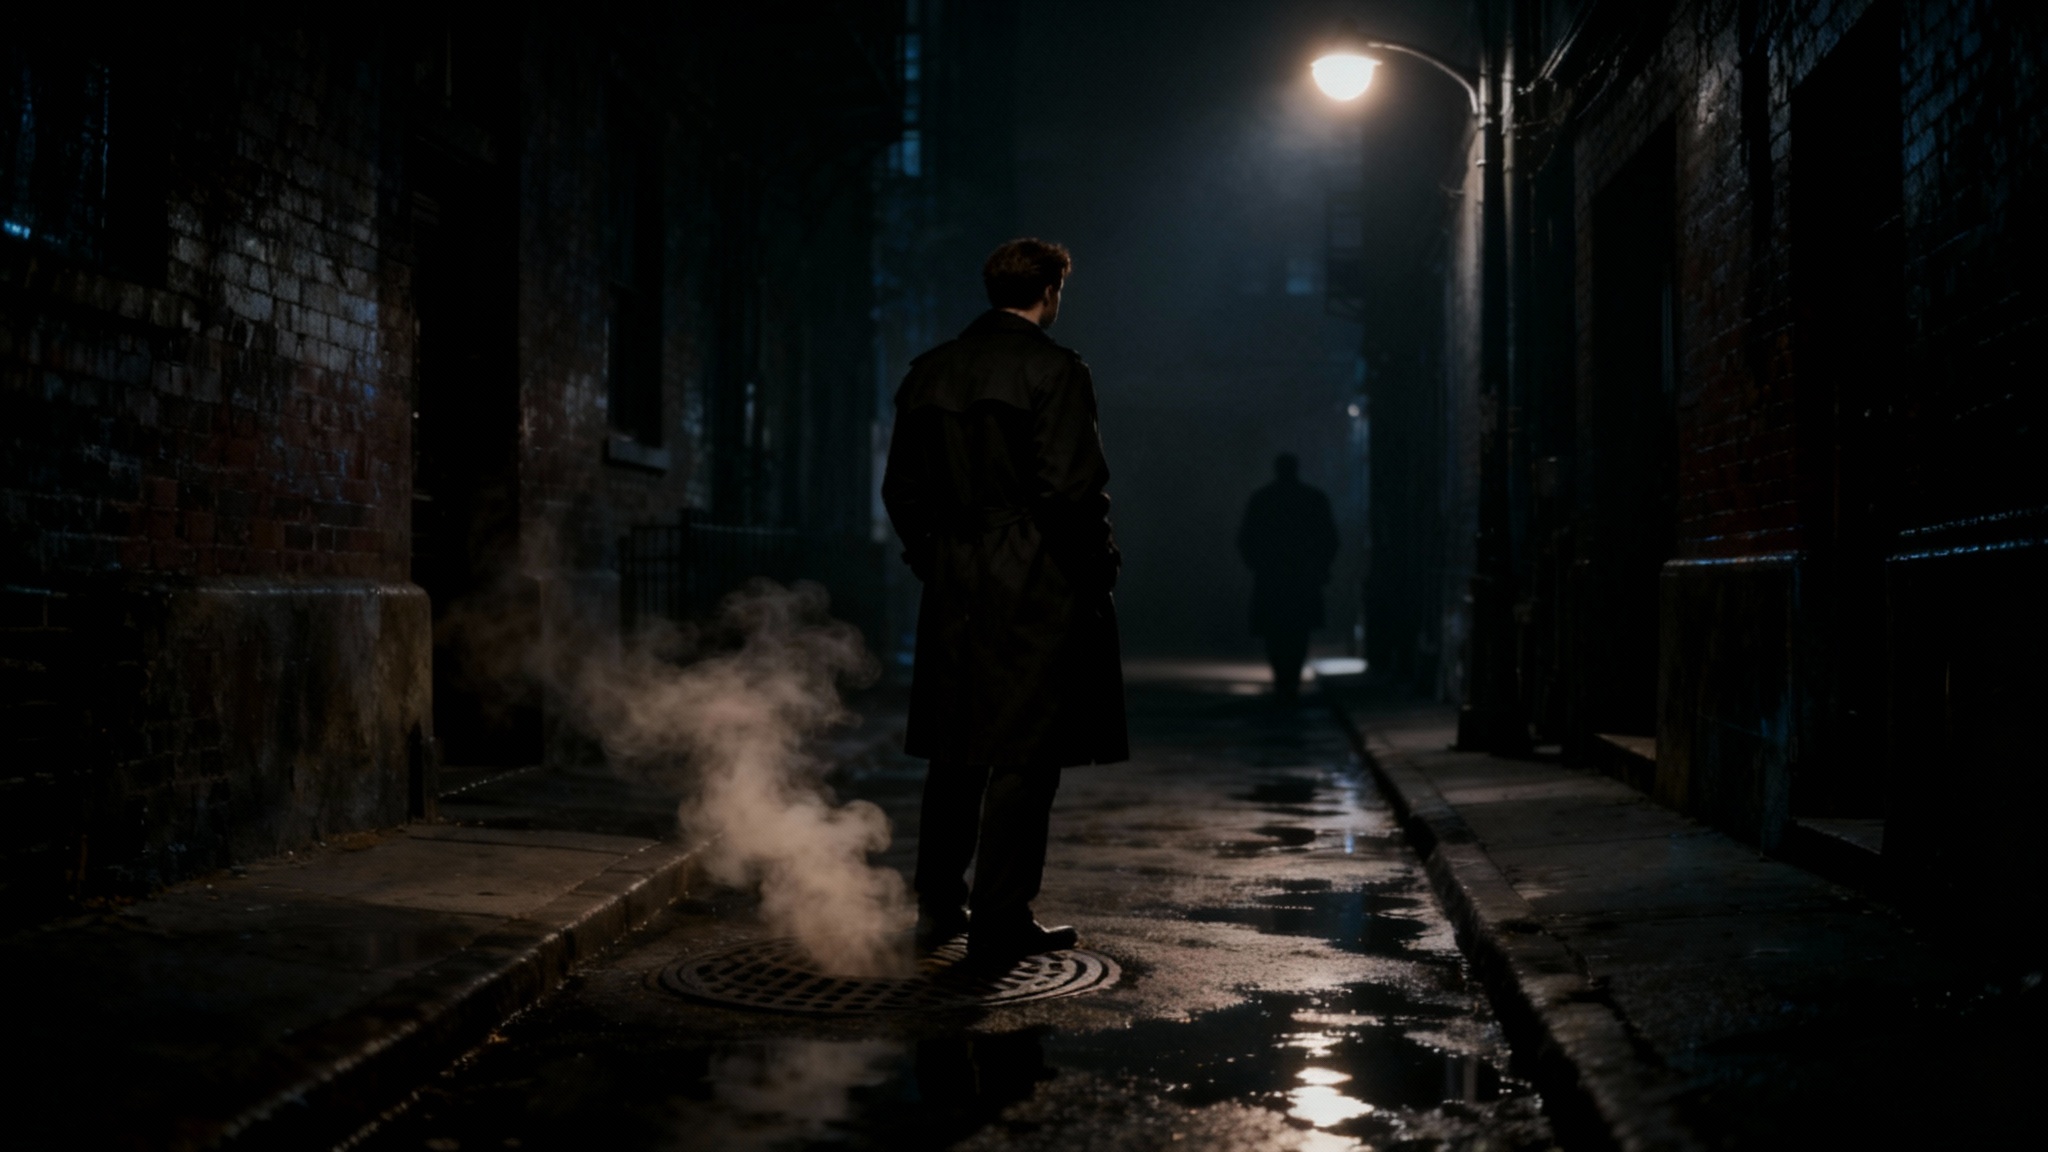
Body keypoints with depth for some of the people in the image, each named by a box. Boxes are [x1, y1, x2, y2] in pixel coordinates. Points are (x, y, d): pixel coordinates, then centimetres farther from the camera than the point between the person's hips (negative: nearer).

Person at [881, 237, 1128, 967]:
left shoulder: (928, 372, 10)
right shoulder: (1055, 371, -10)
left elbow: (901, 490, 12)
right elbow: (1071, 488, -17)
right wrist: (1097, 564, -4)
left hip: (953, 588, 6)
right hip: (1036, 589, -6)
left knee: (953, 748, 16)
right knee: (1024, 755, 1)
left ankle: (938, 906, 23)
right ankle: (1001, 922, 5)